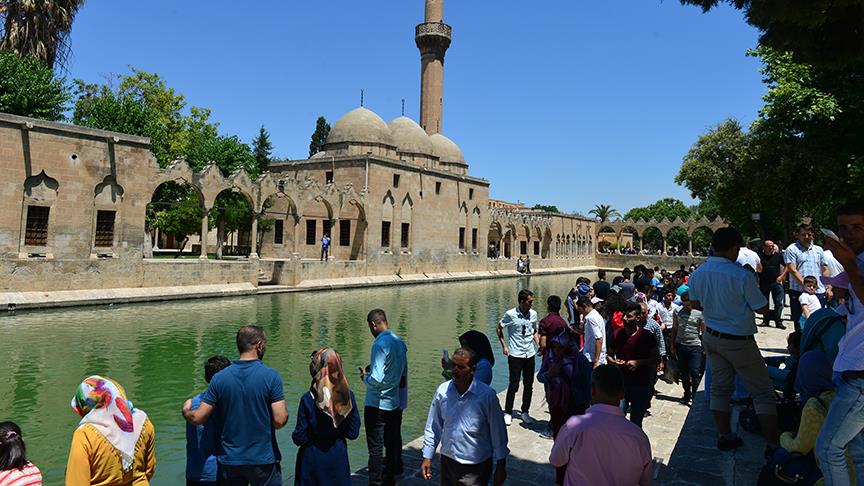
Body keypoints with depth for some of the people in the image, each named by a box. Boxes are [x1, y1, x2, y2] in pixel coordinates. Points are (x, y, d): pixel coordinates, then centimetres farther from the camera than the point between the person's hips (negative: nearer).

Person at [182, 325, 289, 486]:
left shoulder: (219, 378, -6)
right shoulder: (271, 376, -14)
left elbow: (198, 418, -3)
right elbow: (279, 421, -18)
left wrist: (186, 410, 19)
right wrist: (285, 412, 4)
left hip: (229, 461, 3)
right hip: (263, 460, -3)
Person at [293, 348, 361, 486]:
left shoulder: (308, 400, -19)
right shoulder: (348, 395, -10)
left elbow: (299, 438, -14)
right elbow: (353, 433, -4)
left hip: (313, 460, -2)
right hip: (339, 458, 3)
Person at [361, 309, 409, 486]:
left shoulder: (380, 344, -21)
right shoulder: (399, 342, 3)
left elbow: (376, 380, -25)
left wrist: (365, 377, -6)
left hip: (377, 404, -8)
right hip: (396, 403, 8)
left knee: (375, 448, 2)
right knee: (393, 444, 19)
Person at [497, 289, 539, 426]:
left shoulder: (533, 314, 2)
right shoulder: (510, 314, -11)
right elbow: (499, 328, 3)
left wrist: (539, 344, 1)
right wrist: (504, 345, -2)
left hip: (530, 354, 4)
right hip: (515, 354, -4)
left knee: (529, 385, 9)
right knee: (514, 385, -2)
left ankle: (525, 412, 25)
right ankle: (508, 413, 13)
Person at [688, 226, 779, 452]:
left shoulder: (697, 273, -4)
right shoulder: (741, 275, -23)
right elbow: (762, 308, -12)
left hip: (712, 336, 6)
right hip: (739, 340, -6)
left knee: (720, 387, 15)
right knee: (762, 392, 6)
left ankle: (725, 436, 22)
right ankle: (773, 444, 8)